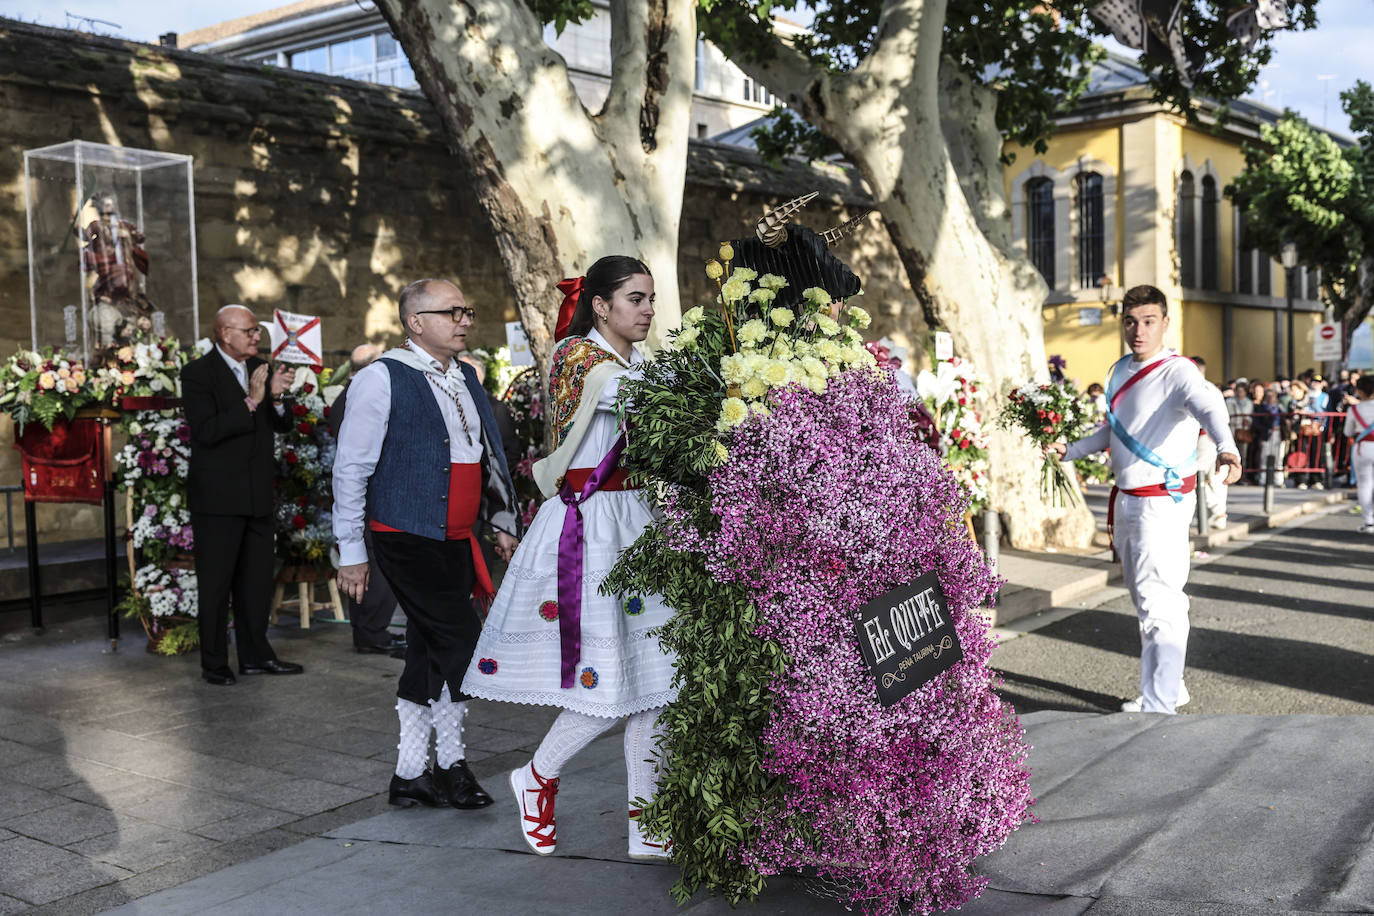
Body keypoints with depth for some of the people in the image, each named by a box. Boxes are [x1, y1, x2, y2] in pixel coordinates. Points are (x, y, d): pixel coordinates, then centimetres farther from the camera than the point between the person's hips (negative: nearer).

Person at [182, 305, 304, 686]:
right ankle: (214, 662, 13)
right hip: (218, 497, -6)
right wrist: (249, 402, -26)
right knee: (216, 583, 3)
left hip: (258, 494, 6)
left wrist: (277, 397, -12)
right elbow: (206, 431, -21)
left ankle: (255, 655, 24)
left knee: (257, 580, 13)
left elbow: (282, 425, 8)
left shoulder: (259, 368, 9)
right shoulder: (198, 373, -10)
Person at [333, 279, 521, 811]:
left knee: (429, 655, 11)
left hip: (455, 541, 8)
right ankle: (451, 764, 6)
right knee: (460, 641, -10)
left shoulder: (465, 378, 13)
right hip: (407, 538, -7)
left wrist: (503, 522, 20)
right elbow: (350, 468, -9)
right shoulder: (381, 380, -10)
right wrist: (351, 551, -9)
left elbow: (488, 456, 22)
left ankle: (410, 775, 21)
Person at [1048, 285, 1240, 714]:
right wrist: (1069, 450, 11)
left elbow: (1208, 404, -37)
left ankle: (1159, 707, -8)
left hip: (1163, 502, -9)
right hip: (1126, 500, 9)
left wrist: (1226, 448, -56)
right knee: (1145, 598, 19)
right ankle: (1168, 688, 34)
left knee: (1159, 602, -12)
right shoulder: (1120, 370, 10)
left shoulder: (1177, 372, -15)